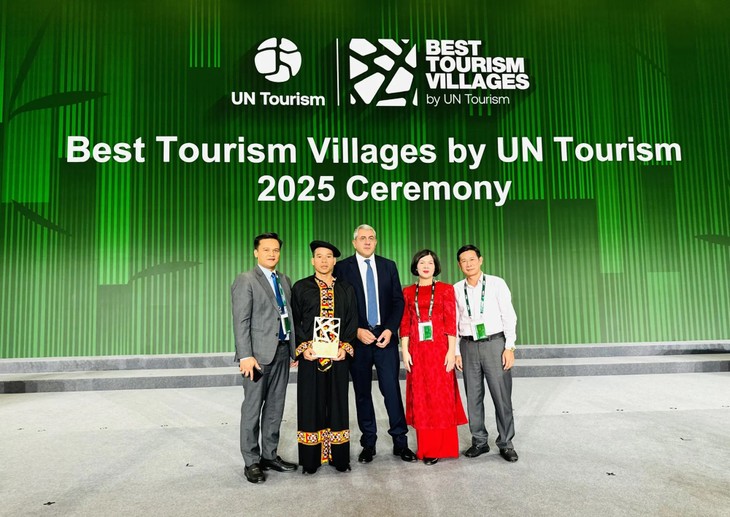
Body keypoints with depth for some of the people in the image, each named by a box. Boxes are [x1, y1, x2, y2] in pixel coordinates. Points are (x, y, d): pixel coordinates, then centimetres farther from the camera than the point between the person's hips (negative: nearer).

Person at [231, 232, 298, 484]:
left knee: (275, 407, 12)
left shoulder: (284, 280, 15)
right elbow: (241, 321, -11)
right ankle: (252, 462, 13)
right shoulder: (245, 280, -4)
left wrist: (295, 348, 9)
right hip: (259, 353, -6)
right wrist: (245, 356, -18)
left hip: (282, 352, 6)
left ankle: (270, 455, 24)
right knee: (253, 409, 2)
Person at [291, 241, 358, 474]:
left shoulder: (346, 289, 10)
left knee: (337, 404, 6)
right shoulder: (300, 288, 6)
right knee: (311, 405, 3)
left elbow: (352, 321, 7)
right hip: (310, 356, -1)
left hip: (338, 356, 1)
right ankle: (310, 460, 14)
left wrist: (345, 347, -6)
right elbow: (293, 322, 3)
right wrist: (303, 346, -10)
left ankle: (339, 457, 17)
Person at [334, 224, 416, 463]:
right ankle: (368, 444, 20)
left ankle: (400, 442, 13)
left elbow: (398, 301, 6)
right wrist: (357, 331, -11)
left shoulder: (388, 266, 8)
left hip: (385, 336, 1)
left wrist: (390, 330, -6)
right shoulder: (342, 268, 1)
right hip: (357, 338, -1)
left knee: (392, 389, 0)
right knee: (362, 393, 8)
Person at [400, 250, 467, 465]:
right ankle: (426, 448, 16)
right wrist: (405, 351, -1)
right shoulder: (408, 292, 10)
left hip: (439, 349, -2)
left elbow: (451, 322, -1)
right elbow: (405, 324, 7)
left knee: (442, 398, 1)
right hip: (417, 352, 2)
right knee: (420, 399, 6)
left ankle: (442, 447, 12)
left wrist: (452, 351, -8)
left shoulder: (446, 289, 4)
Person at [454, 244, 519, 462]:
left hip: (494, 342, -2)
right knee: (473, 396, 8)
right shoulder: (456, 290, 6)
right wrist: (456, 351, 5)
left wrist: (509, 347, -7)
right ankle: (479, 441, 21)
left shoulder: (496, 284, -1)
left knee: (501, 395, 0)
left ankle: (505, 443, 13)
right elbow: (453, 322, 9)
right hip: (469, 346, 2)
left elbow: (509, 316, -2)